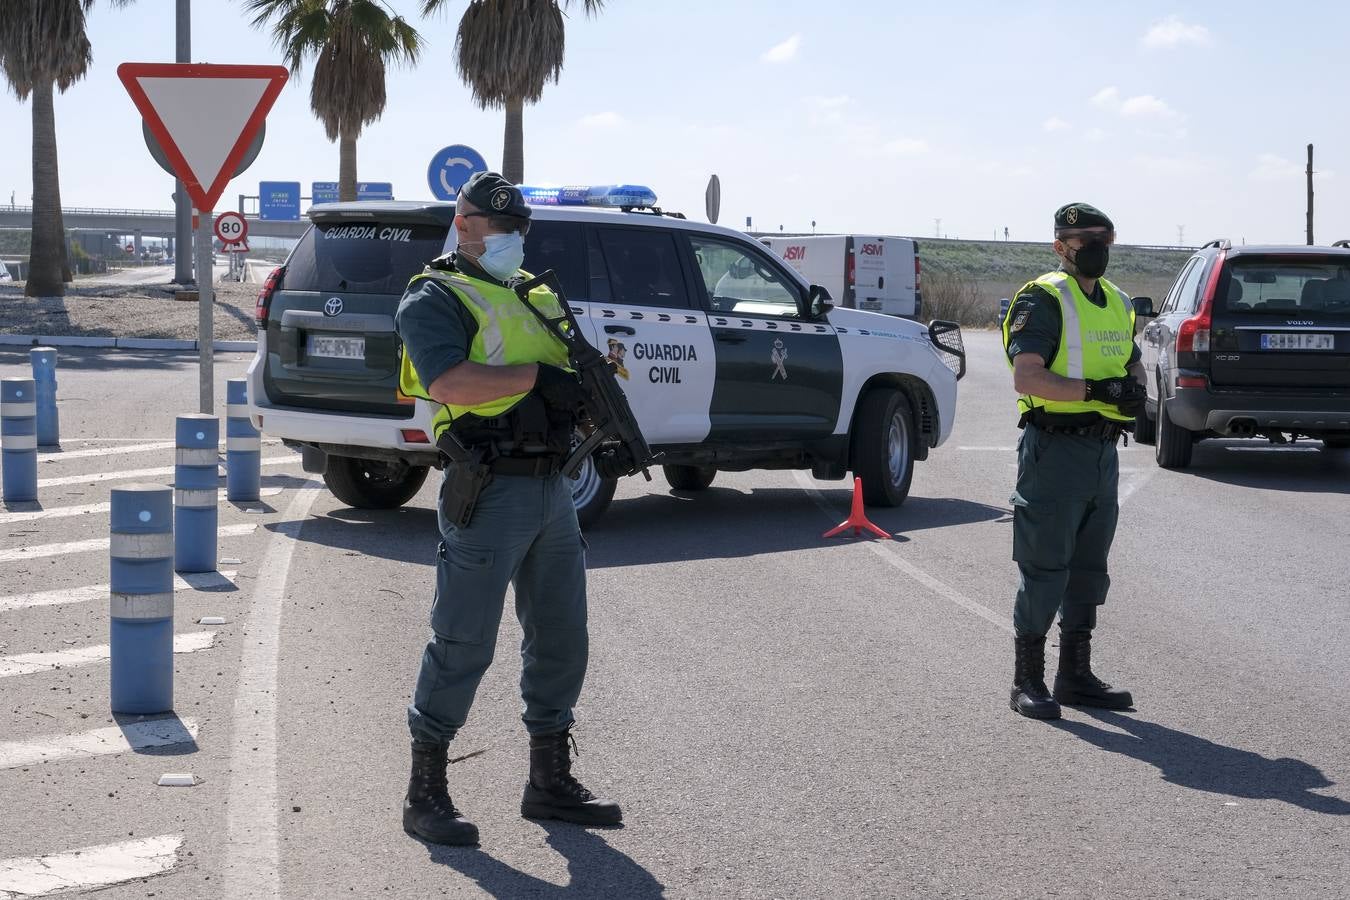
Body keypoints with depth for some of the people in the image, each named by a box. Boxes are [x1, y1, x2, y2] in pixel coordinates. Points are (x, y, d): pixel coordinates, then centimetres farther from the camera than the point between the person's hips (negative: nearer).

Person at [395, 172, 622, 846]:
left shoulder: (537, 295, 21)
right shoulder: (436, 298, -4)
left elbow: (570, 372, 22)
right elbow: (449, 382, -21)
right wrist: (536, 375, -20)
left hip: (552, 491, 8)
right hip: (488, 494, -8)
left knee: (561, 640, 13)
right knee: (463, 643, -4)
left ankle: (550, 783, 25)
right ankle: (425, 794, 6)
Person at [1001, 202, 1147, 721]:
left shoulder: (1117, 303, 16)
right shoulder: (1043, 300, -10)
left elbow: (1133, 363, 24)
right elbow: (1026, 378, -20)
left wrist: (1134, 389, 0)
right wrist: (1095, 389, -26)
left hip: (1103, 452, 8)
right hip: (1055, 450, -8)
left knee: (1089, 569, 14)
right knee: (1044, 571, -4)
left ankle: (1075, 676, 24)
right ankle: (1027, 682, 5)